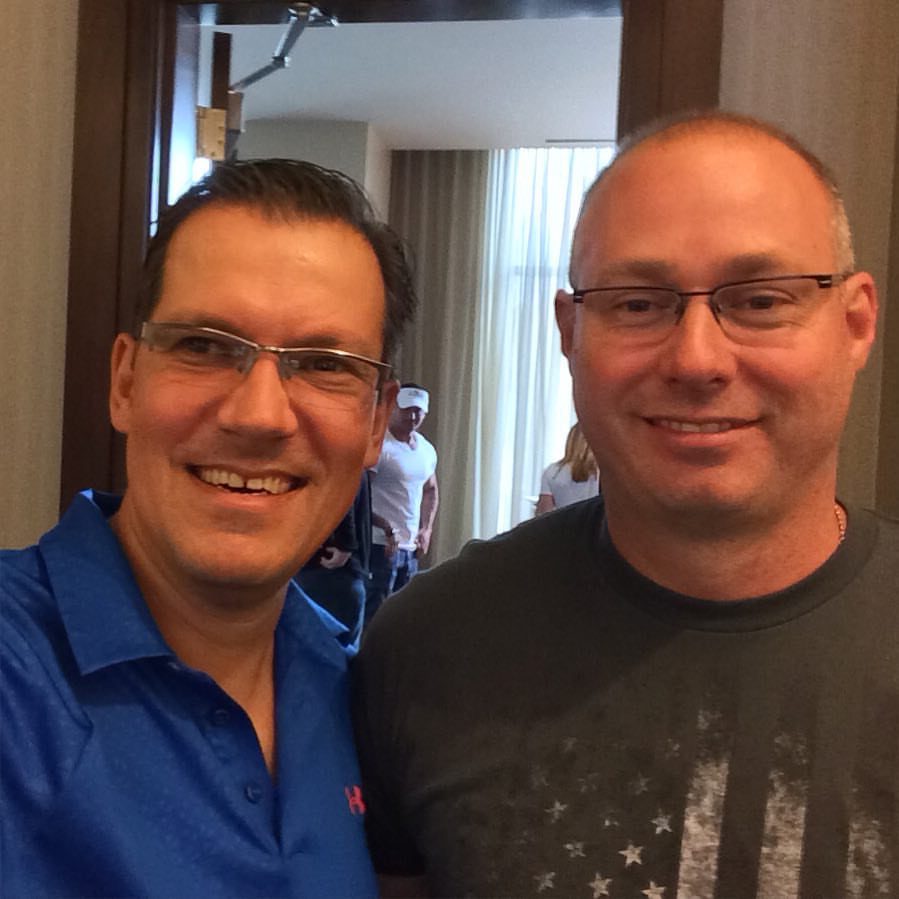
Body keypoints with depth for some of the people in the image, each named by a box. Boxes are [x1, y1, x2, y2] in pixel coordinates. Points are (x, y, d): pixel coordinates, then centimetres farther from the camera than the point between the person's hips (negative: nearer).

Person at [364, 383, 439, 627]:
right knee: (373, 614, -7)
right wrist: (384, 527, -23)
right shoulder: (378, 445, -13)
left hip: (410, 547, 8)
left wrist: (426, 529, 14)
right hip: (380, 545, -8)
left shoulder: (427, 450, 12)